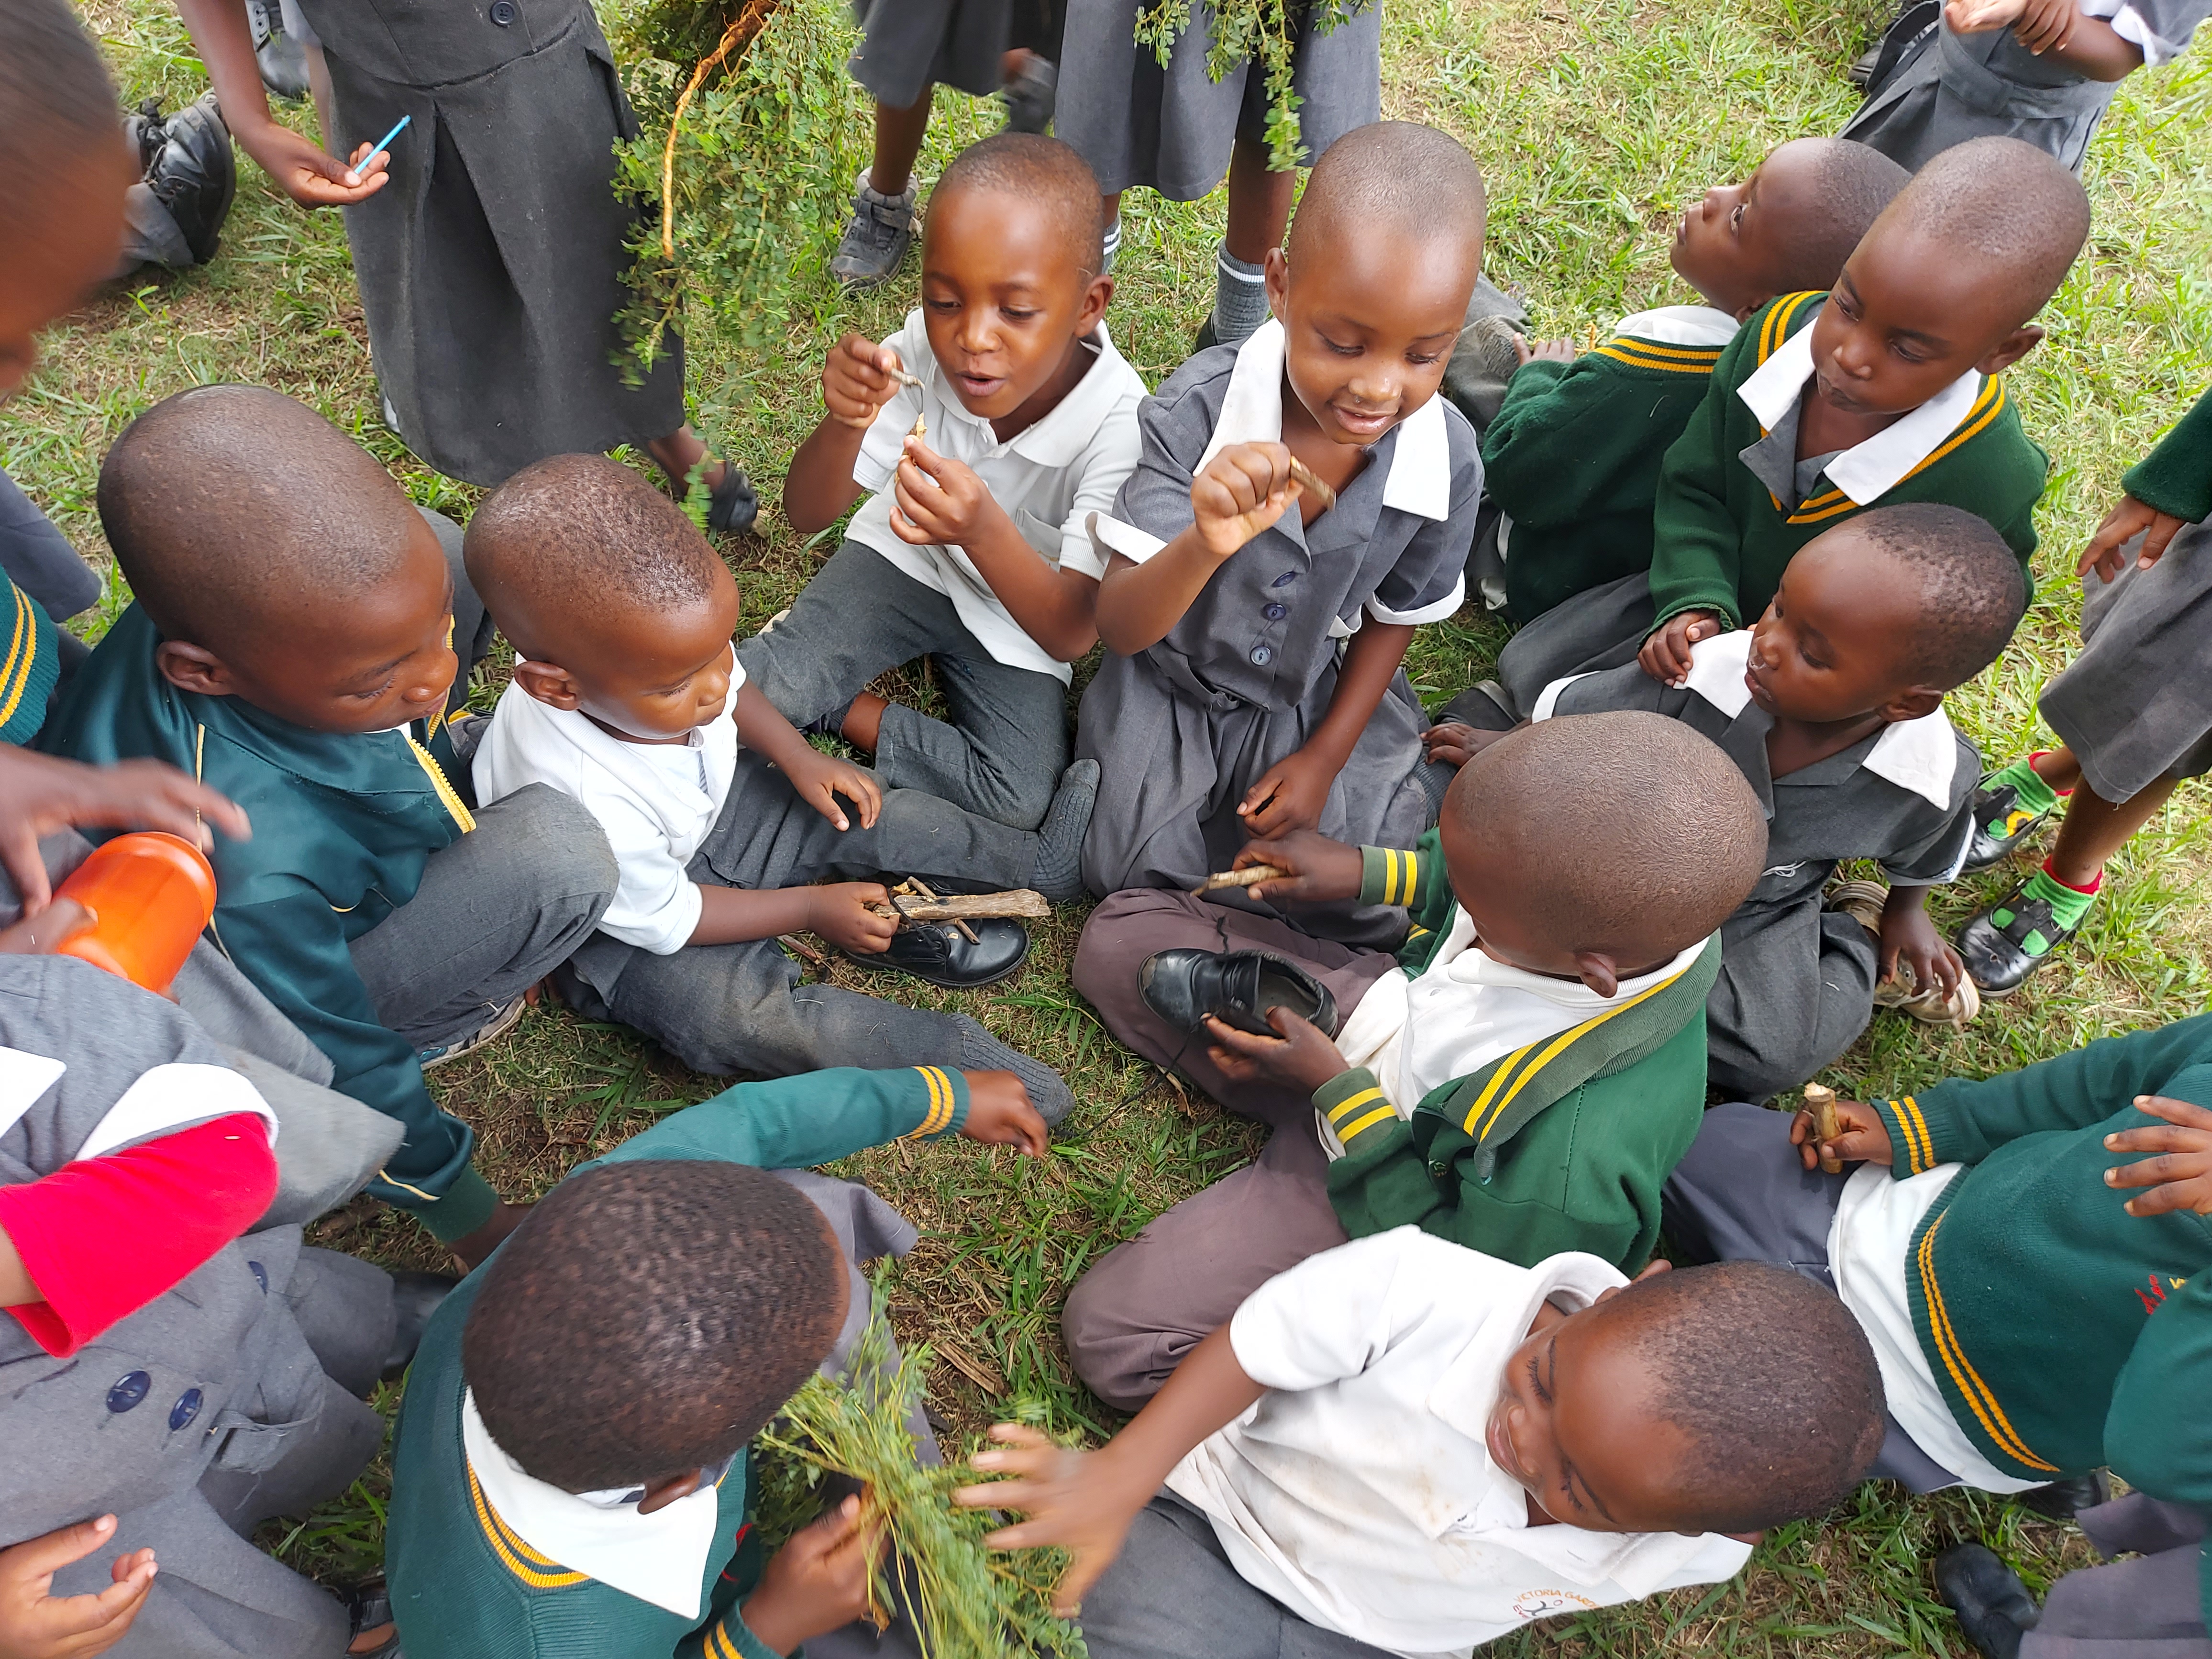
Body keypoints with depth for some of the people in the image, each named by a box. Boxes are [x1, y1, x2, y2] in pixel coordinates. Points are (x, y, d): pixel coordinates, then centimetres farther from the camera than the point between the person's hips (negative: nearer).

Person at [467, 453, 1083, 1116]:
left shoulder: (657, 644, -26)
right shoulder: (585, 810, -42)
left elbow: (732, 690, 1)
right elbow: (663, 919, -23)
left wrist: (798, 758, -10)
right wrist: (810, 908, -17)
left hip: (708, 809, 7)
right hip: (626, 914, -6)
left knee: (859, 811, -4)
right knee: (738, 1014, -29)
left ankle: (1042, 860, 13)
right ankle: (950, 1052, -20)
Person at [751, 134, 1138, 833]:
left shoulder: (1117, 423, -31)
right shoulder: (924, 351, -24)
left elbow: (1072, 633, -33)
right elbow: (805, 515, -18)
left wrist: (985, 532, -51)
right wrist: (845, 425, -40)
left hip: (1018, 606, 0)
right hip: (903, 558, 0)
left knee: (1021, 802, -18)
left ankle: (846, 711, 0)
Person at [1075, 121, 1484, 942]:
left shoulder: (1446, 458, -19)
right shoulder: (1198, 412, -28)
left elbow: (1394, 617, 0)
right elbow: (1118, 628, -32)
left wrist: (1326, 760, -3)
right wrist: (1207, 546, -52)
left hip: (1320, 701, 2)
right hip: (1174, 689, -1)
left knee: (1371, 910, -6)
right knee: (1134, 869, -14)